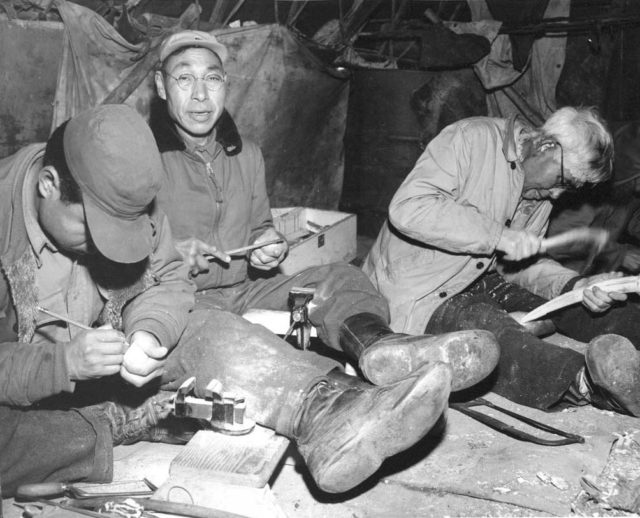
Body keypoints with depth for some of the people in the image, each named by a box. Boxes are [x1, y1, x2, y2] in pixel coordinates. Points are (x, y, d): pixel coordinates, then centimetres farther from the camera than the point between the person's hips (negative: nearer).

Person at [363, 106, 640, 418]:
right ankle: (589, 382, -54)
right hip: (418, 297, -8)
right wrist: (498, 235, -29)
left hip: (480, 284, 8)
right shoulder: (471, 139, -17)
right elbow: (408, 209, -30)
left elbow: (519, 264, 5)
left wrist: (577, 285, -14)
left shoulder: (541, 193, 7)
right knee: (487, 328, -35)